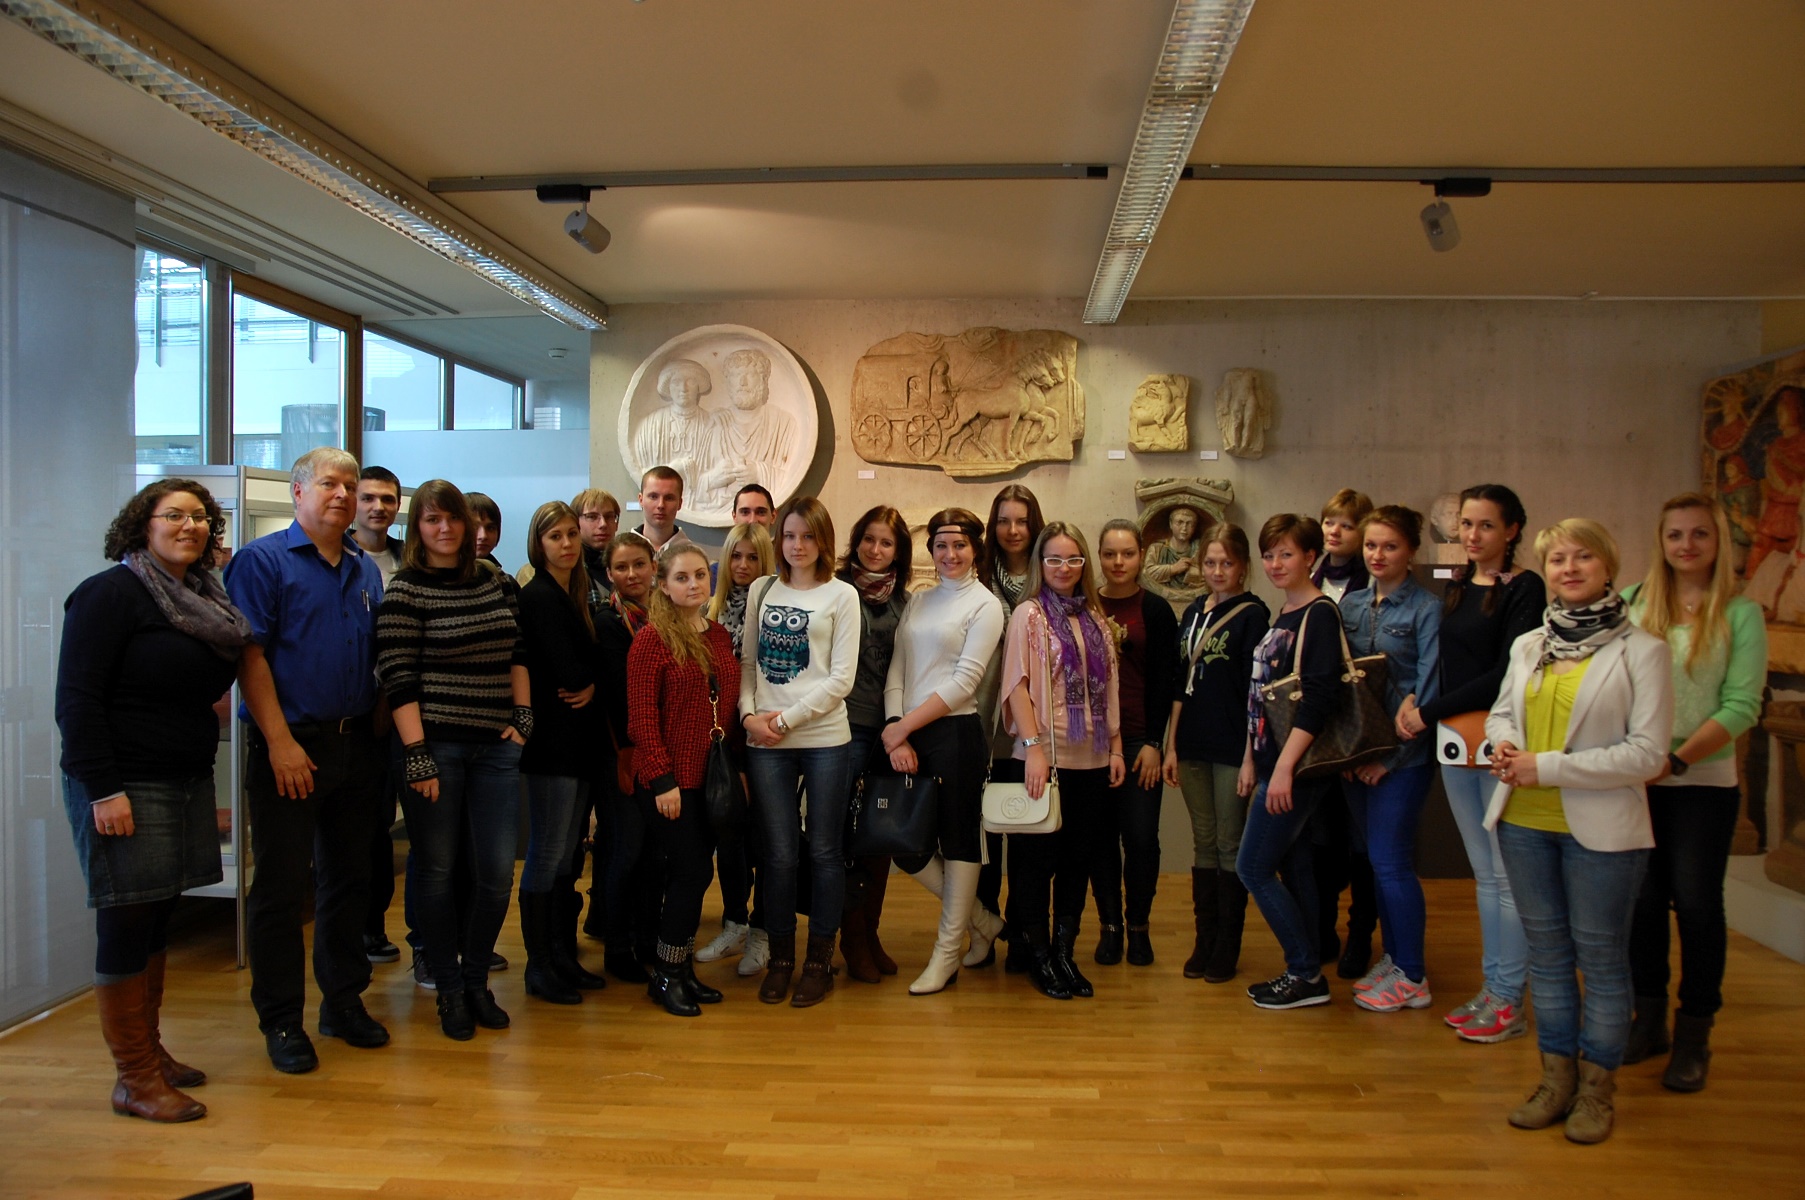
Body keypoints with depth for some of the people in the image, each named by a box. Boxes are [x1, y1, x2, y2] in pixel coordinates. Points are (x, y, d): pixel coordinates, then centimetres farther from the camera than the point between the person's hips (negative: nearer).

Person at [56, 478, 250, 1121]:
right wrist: (103, 790, -20)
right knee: (127, 924, -3)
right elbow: (77, 700, -14)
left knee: (156, 921, 15)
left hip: (187, 782, 8)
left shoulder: (205, 601, 13)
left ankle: (149, 1049, 26)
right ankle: (134, 1078, 5)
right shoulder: (110, 594, -9)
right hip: (125, 789, -8)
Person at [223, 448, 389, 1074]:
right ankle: (280, 1021, 13)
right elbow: (249, 654, -12)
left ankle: (344, 1001, 26)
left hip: (357, 745, 6)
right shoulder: (262, 560, -5)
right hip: (291, 746, -6)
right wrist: (280, 741, -18)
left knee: (349, 878, 13)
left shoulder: (366, 570, 14)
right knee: (282, 887, 1)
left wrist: (382, 735, 9)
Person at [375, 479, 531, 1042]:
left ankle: (476, 979, 24)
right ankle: (449, 989, 21)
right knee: (436, 871, 6)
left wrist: (522, 713, 6)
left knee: (497, 873, 4)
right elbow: (398, 678, -10)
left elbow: (517, 652, 16)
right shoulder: (404, 591, -5)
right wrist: (415, 753, -15)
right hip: (434, 745, -4)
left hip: (495, 746, 4)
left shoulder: (495, 582, 11)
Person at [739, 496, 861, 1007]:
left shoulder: (841, 595, 1)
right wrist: (749, 713, -6)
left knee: (823, 850, 6)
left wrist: (786, 719, -9)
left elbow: (841, 678, -5)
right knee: (778, 853, 6)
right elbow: (747, 661, 11)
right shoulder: (762, 591, 11)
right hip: (766, 743, 2)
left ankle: (819, 960, 18)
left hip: (824, 739, -2)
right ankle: (780, 957, 21)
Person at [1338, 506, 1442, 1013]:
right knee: (1376, 858, 12)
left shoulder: (1426, 609, -8)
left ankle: (1412, 978, 7)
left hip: (1403, 754, -5)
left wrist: (1389, 755, -14)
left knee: (1390, 860, -5)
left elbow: (1427, 691, -12)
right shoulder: (1350, 604, 9)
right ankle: (1393, 958, 25)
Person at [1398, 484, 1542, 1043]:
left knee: (1507, 873, -3)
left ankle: (1509, 1001, 7)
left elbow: (1506, 673, -14)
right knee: (1483, 872, 13)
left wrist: (1429, 713, -12)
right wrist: (1415, 702, -2)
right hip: (1455, 742, 7)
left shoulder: (1525, 588, -7)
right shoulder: (1456, 587, 14)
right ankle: (1491, 987, 21)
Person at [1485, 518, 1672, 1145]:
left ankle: (1597, 1086, 22)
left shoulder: (1642, 650, -7)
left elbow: (1648, 753, -13)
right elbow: (1500, 713, 19)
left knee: (1600, 956, 7)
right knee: (1546, 951, 13)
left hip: (1600, 828, -5)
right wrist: (1505, 747, -5)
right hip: (1524, 821, 5)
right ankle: (1556, 1076, 26)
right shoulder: (1528, 645, 8)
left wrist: (1549, 766, -17)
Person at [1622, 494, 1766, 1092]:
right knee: (1642, 900, 9)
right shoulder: (1632, 601, 5)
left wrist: (1678, 759, -17)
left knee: (1696, 904, 3)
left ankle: (1693, 1035, 18)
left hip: (1704, 783, -2)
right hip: (1635, 781, 2)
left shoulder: (1740, 614, -2)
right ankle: (1648, 1020, 25)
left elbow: (1741, 707, -9)